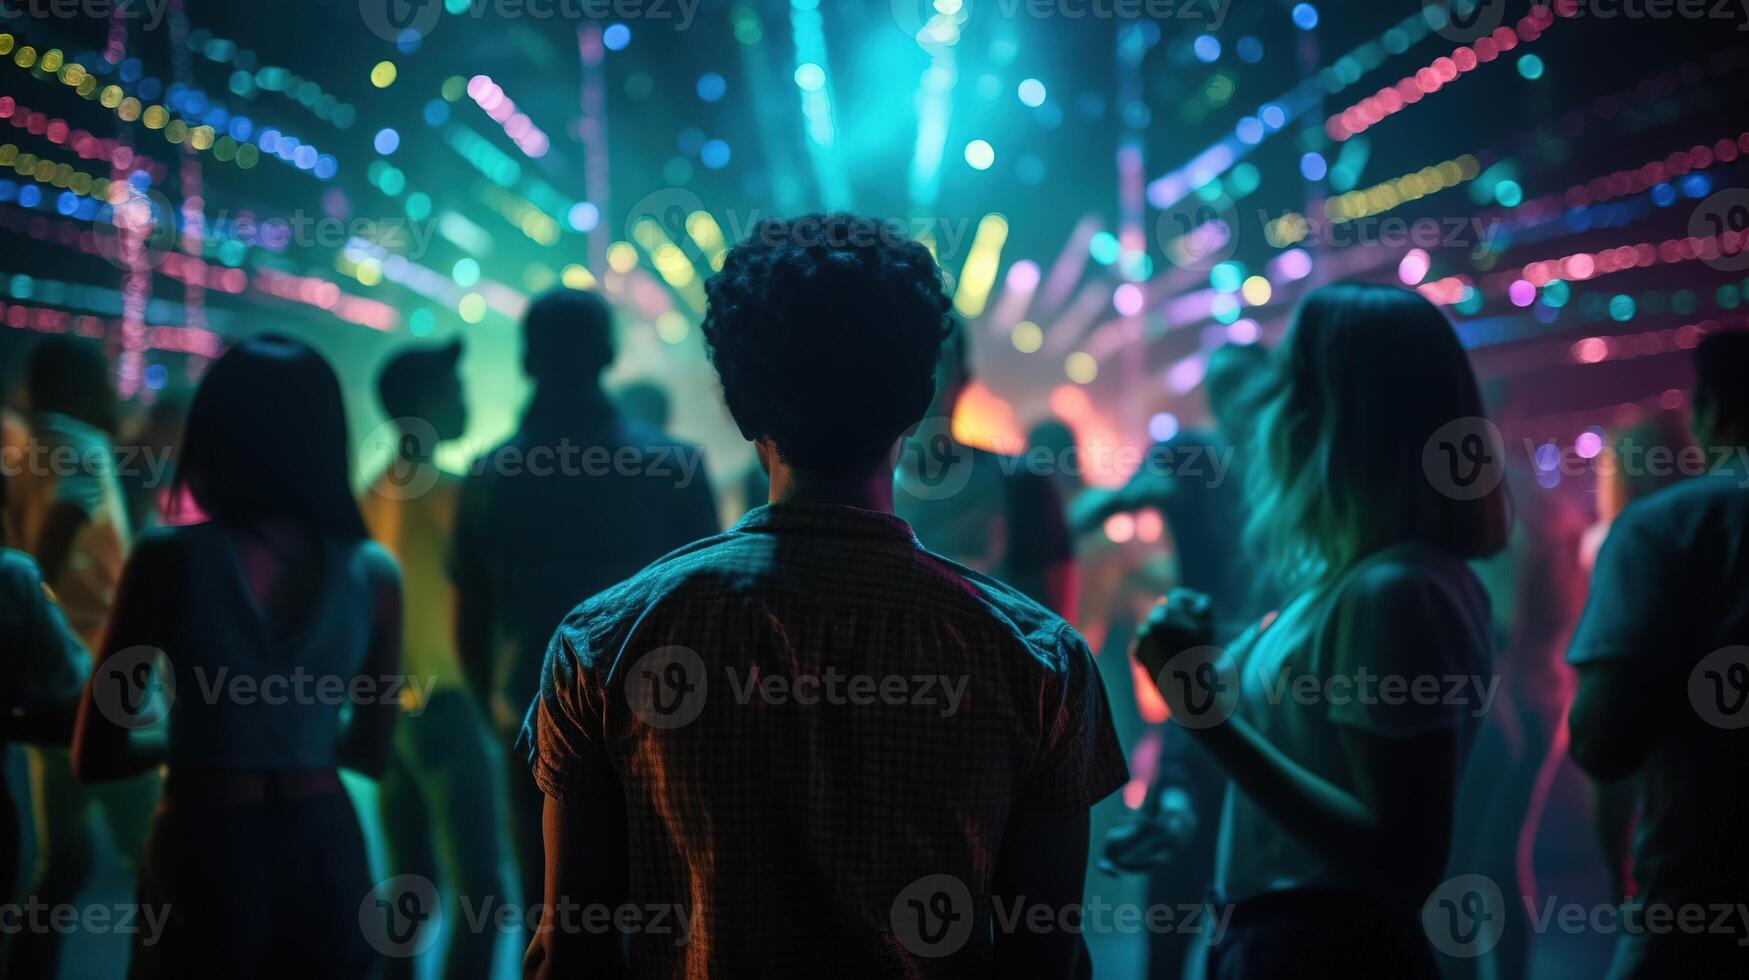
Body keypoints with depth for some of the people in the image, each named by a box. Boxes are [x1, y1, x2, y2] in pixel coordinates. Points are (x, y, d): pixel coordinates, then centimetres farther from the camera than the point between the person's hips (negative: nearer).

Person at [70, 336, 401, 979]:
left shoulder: (172, 560, -11)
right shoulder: (374, 572, -3)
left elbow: (96, 755, -6)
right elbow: (371, 752, 8)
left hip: (206, 851, -3)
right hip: (325, 853, 3)